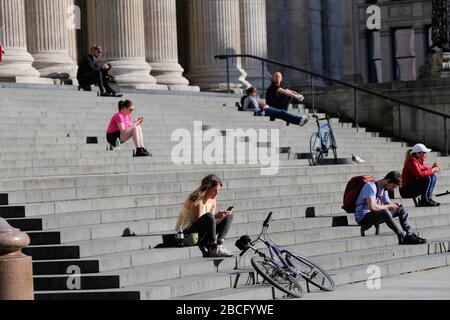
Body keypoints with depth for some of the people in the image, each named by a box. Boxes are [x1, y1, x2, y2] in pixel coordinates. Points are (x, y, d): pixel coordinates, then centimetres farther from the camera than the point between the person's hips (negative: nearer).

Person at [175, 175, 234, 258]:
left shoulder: (212, 201, 4)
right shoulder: (197, 201, -21)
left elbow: (212, 223, 3)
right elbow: (198, 222, -25)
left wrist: (220, 216, -16)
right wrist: (216, 216, -30)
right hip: (185, 233, -9)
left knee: (228, 216, 6)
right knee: (209, 216, -36)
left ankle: (219, 244, -12)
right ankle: (214, 249, -23)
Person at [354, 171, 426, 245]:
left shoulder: (384, 189, 11)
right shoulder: (371, 186, -19)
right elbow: (372, 207, -31)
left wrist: (394, 205, -8)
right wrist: (388, 206, -18)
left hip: (376, 215, 10)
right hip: (363, 217, -10)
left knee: (401, 210, 5)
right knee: (385, 212, -36)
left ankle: (410, 236, -3)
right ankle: (403, 236, -23)